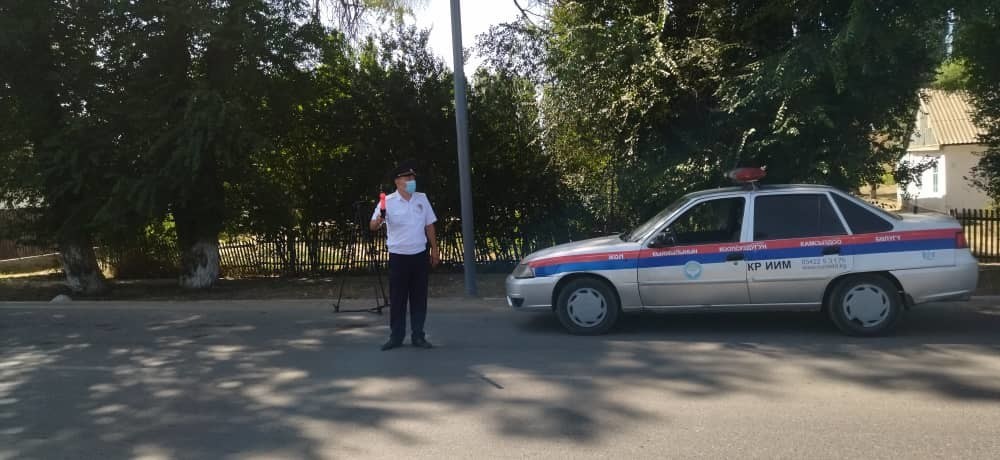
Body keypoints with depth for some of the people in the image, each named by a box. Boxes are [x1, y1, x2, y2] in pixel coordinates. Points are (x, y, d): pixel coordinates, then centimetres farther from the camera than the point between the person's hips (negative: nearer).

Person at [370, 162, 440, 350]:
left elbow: (429, 226, 11)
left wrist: (435, 251, 10)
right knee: (397, 298, 2)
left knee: (419, 298, 7)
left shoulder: (422, 198, 4)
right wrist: (379, 220, -38)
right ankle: (396, 337, 13)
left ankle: (418, 336, 15)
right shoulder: (388, 201, -7)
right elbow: (372, 226, -15)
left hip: (420, 255, 3)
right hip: (398, 256, -3)